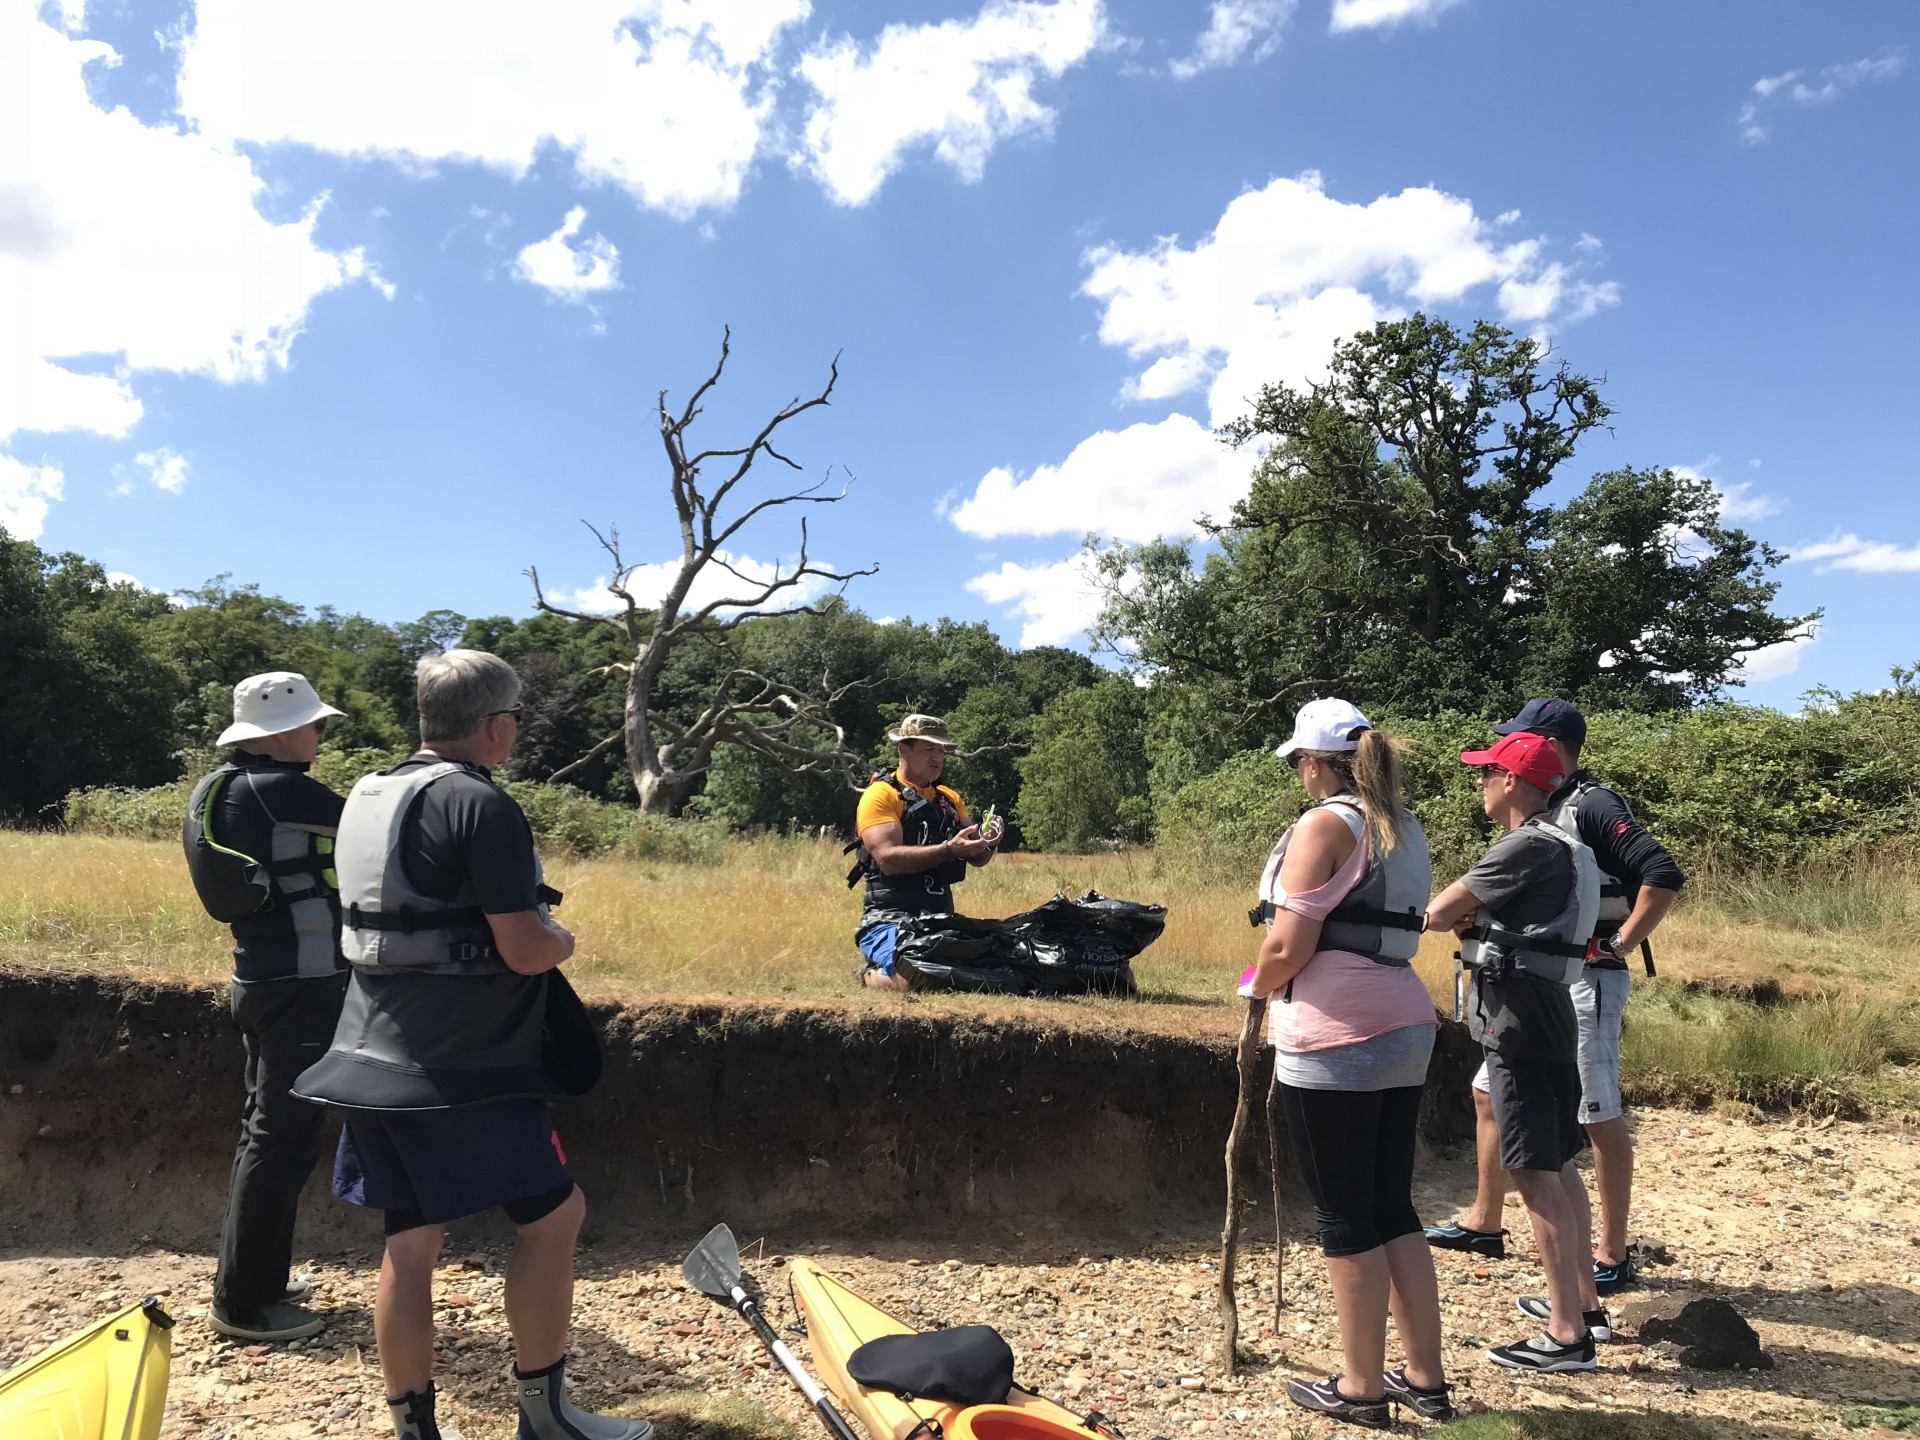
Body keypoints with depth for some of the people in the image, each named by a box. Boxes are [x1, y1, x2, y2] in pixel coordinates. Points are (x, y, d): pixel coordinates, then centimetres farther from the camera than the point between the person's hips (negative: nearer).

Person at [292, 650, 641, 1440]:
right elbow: (526, 951, -21)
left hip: (375, 1056, 8)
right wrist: (561, 938, 2)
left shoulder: (367, 797, 10)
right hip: (464, 1069, -8)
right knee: (551, 1215, 7)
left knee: (411, 1238, 14)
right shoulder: (482, 805, -18)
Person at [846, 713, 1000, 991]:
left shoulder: (951, 798, 17)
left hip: (941, 918, 7)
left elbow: (976, 859, 12)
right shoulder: (881, 795, -5)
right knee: (913, 981, -29)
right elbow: (888, 858, -19)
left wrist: (988, 845, -11)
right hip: (890, 918, -7)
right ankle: (871, 972, 8)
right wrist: (948, 850, -27)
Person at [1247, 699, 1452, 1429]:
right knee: (1394, 1208, 15)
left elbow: (1289, 945, -16)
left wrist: (1259, 988, 4)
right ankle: (1425, 1378, 22)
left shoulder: (1324, 824, -12)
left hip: (1335, 1040, -8)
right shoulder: (1404, 827, 15)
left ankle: (1362, 1387, 15)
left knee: (1345, 1217, 3)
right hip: (1402, 1029, 9)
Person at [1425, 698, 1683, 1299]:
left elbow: (1664, 875, -23)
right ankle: (1484, 1223, 26)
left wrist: (1621, 944, -18)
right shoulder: (1545, 812, 14)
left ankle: (1612, 1255, 11)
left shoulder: (1594, 805, -14)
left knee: (1600, 1117, 0)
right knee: (1490, 1092, 14)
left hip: (1585, 983, -10)